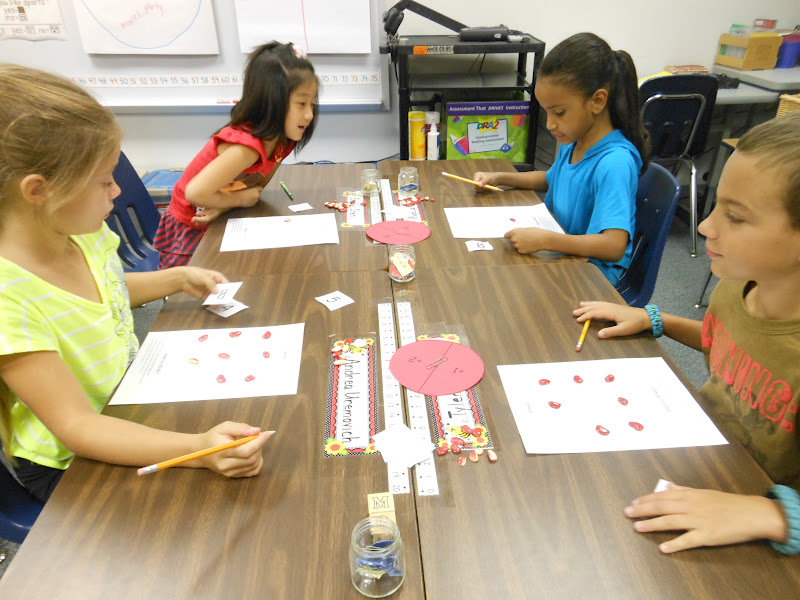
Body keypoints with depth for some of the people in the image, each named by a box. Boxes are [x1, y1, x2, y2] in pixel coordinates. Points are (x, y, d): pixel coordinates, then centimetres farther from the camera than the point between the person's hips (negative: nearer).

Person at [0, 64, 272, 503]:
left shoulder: (82, 234, -7)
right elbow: (76, 425, -32)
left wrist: (178, 278, 7)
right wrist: (198, 448, -44)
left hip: (130, 401, 7)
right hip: (68, 466, -6)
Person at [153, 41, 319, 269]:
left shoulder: (283, 141, -11)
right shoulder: (246, 147, -36)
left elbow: (255, 187, -2)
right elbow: (195, 193, -37)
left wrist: (224, 206, -20)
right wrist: (240, 199, -22)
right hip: (191, 229, -7)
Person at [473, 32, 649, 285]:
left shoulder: (614, 163, -26)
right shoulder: (573, 143, 3)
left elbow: (614, 246, -34)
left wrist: (544, 240, -40)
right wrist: (499, 178, 14)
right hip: (560, 254, 8)